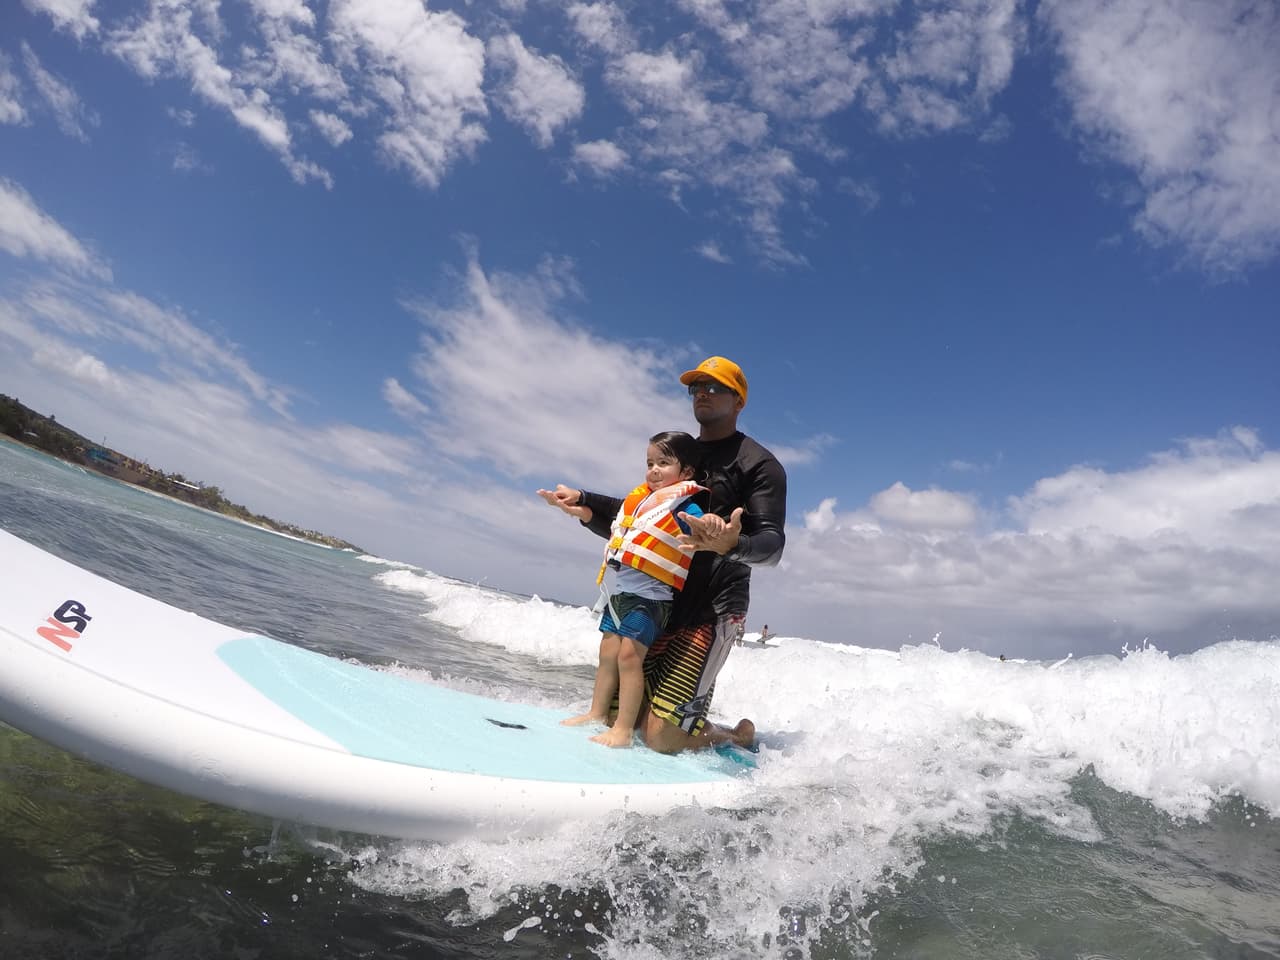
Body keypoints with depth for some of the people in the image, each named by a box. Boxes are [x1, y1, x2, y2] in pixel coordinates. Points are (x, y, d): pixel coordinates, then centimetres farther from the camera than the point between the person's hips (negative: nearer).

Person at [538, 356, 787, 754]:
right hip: (659, 601, 7)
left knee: (661, 737, -11)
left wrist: (731, 544, -38)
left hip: (712, 609, -7)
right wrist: (582, 501, 7)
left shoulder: (759, 464, -4)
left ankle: (739, 735, 16)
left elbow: (772, 544, -15)